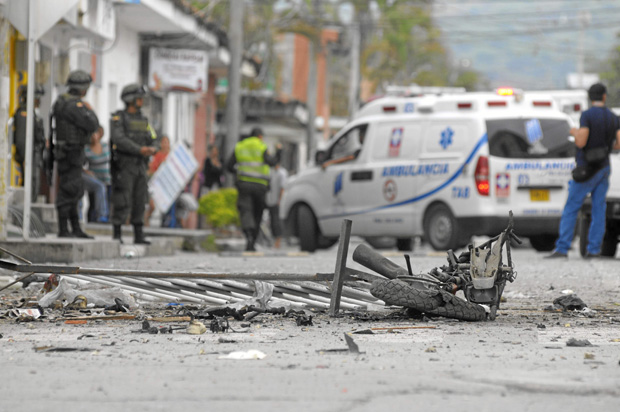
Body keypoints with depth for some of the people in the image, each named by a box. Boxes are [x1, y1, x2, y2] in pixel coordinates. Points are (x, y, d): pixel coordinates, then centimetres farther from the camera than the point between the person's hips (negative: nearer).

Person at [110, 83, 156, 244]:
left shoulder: (143, 120, 13)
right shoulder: (118, 118, -8)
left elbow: (150, 141, 10)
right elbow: (119, 140, -21)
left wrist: (151, 150, -14)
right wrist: (140, 150, -26)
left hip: (139, 167, 6)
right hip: (123, 167, -6)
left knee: (139, 202, 4)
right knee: (122, 202, -7)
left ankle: (138, 235, 9)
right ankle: (117, 235, 3)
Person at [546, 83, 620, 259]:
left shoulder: (587, 115, -14)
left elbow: (581, 142, -20)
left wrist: (575, 133, 1)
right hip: (604, 168, 6)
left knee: (571, 208, -4)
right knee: (599, 208, 7)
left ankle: (562, 248, -9)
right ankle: (594, 249, 4)